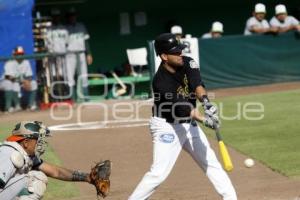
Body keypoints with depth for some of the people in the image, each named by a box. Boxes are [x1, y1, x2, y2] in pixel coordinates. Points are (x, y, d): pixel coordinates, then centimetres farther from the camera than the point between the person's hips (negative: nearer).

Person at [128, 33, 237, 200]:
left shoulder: (188, 64, -8)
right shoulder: (161, 82, -25)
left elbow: (197, 85, -23)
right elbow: (182, 108, -33)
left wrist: (206, 102, -44)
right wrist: (204, 120, -46)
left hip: (189, 125, 7)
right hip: (167, 128, -7)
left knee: (212, 163, 8)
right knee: (159, 173, -14)